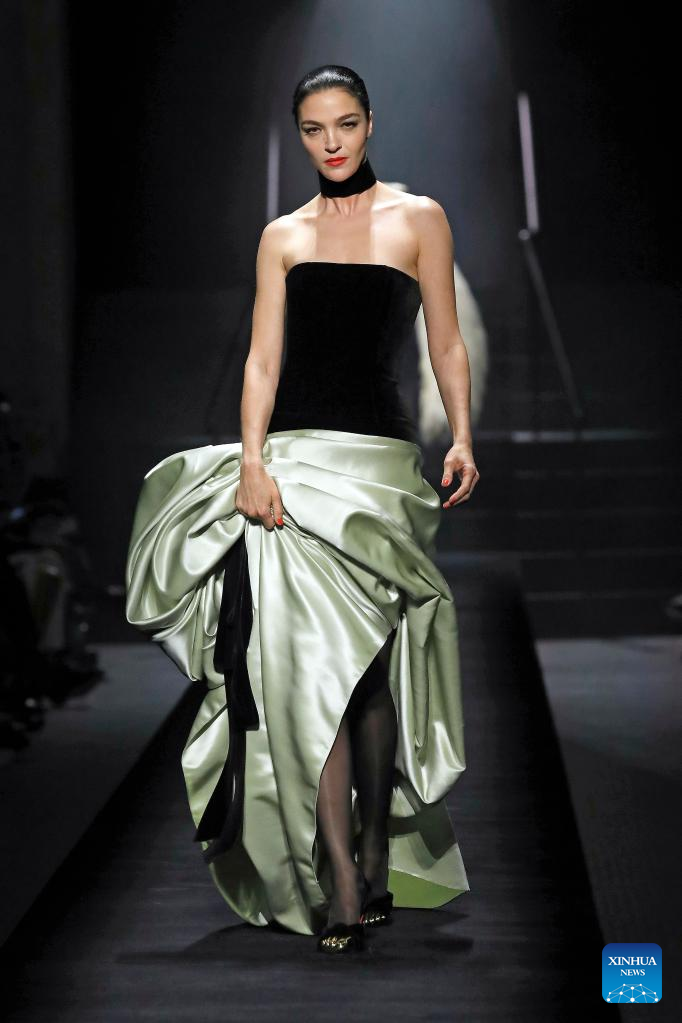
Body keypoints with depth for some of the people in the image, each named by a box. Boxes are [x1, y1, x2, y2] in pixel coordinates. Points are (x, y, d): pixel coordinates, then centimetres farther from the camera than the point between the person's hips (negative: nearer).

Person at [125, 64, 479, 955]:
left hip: (377, 456, -1)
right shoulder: (283, 236, 14)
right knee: (311, 662, -11)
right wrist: (252, 458, -7)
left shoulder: (418, 219, 10)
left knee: (367, 667, -1)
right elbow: (264, 357, 7)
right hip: (291, 456, 1)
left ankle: (372, 866, 11)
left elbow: (446, 344, 8)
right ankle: (350, 890, -14)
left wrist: (463, 439, -5)